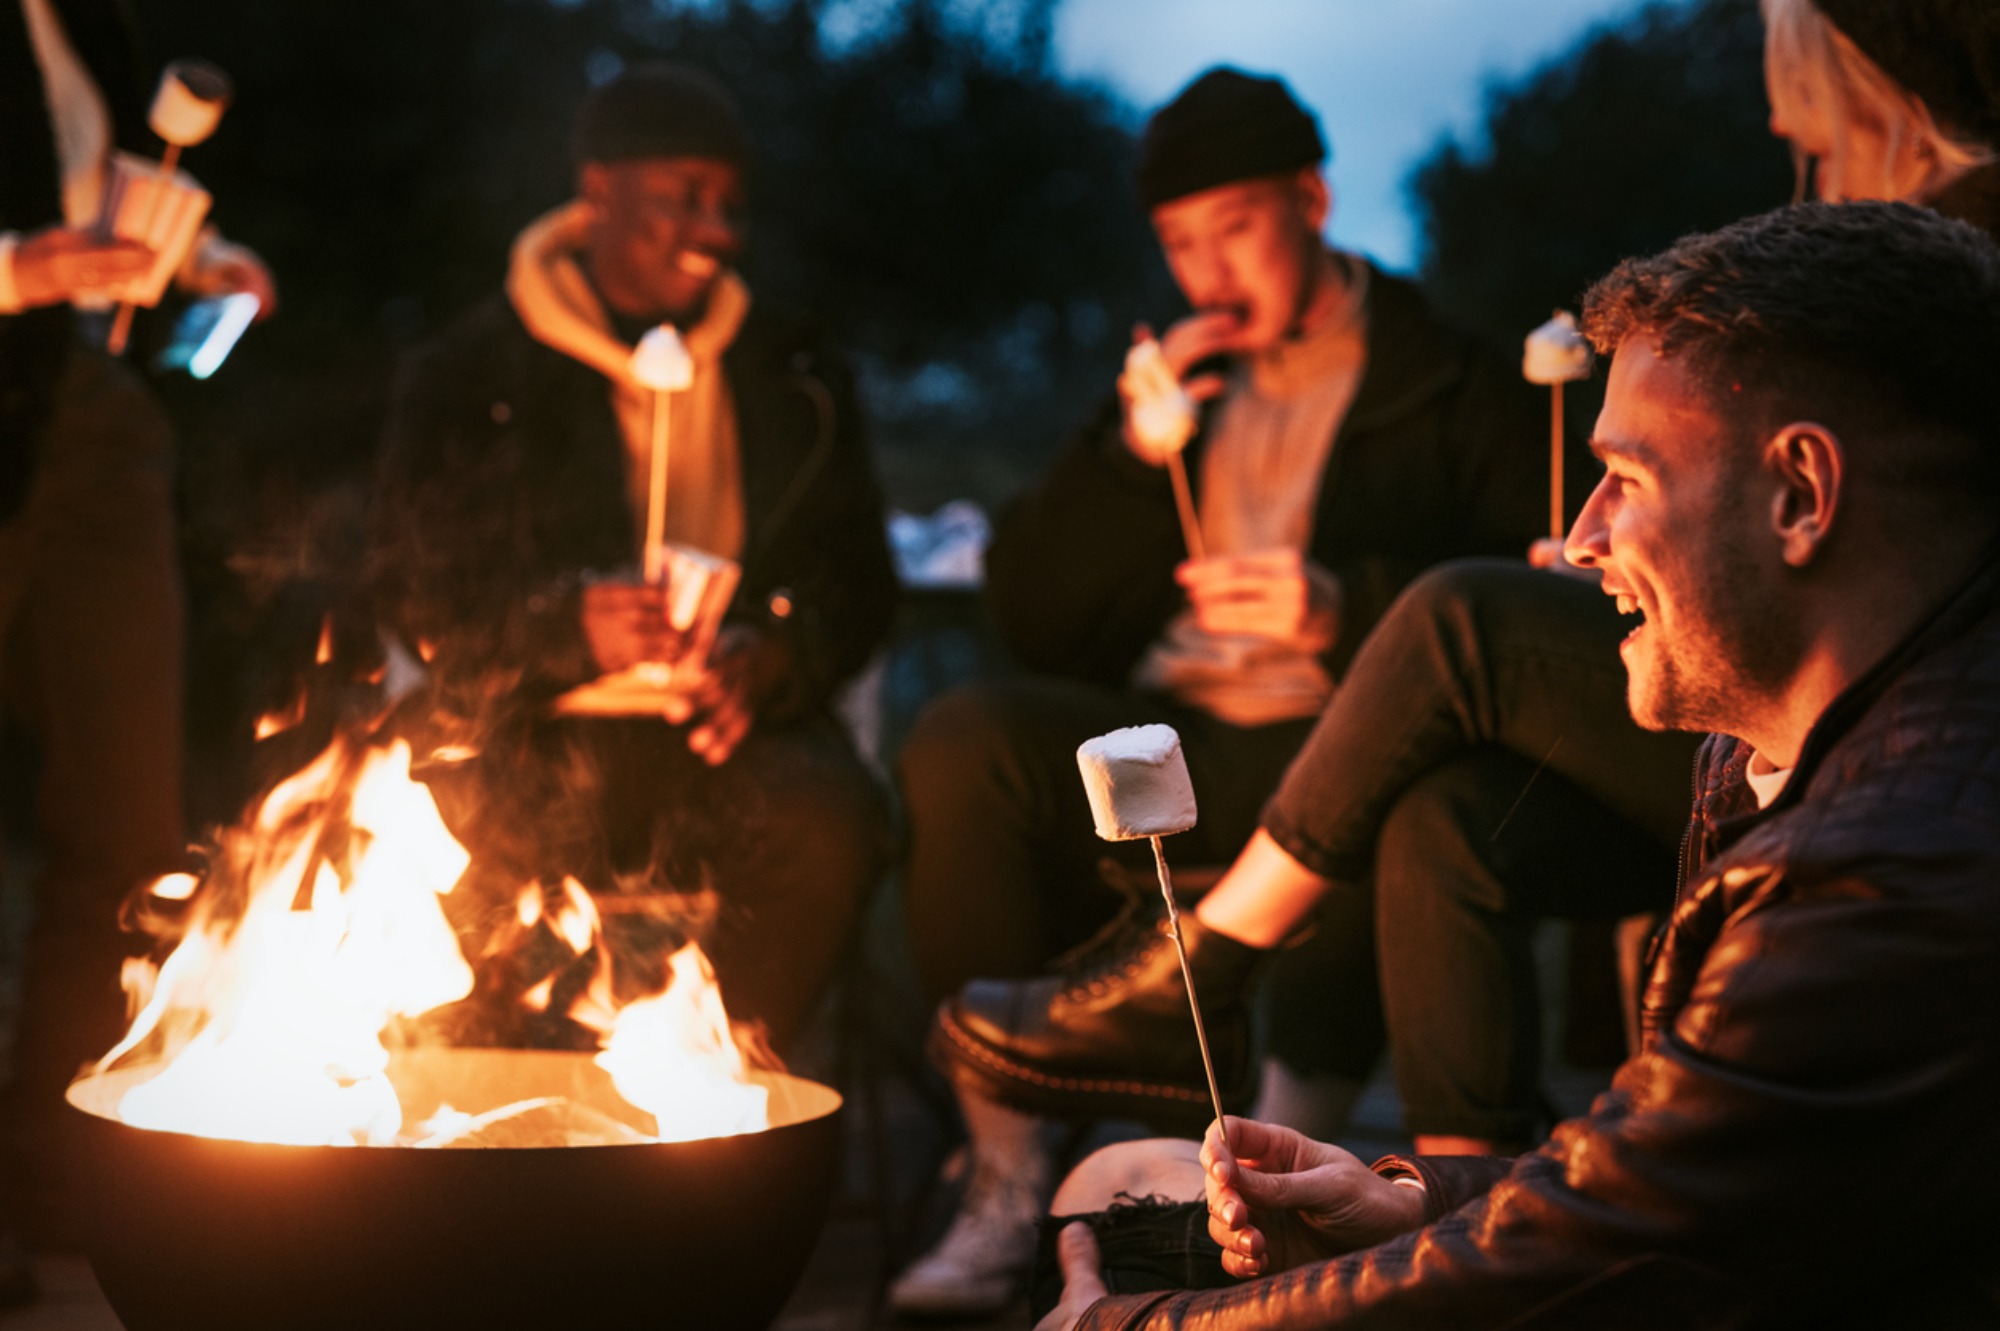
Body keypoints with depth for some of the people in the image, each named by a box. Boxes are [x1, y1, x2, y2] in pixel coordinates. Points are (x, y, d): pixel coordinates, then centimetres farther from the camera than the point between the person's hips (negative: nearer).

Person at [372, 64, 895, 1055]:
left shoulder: (795, 373, 14)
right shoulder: (470, 375, 6)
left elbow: (857, 583, 14)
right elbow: (418, 598, 1)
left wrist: (765, 658, -10)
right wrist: (570, 627, -19)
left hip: (727, 724, 2)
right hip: (535, 732, -2)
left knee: (830, 821, -31)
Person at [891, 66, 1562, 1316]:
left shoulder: (1452, 388, 10)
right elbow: (1030, 615, 17)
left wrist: (1342, 613, -18)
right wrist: (1133, 451, 3)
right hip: (1158, 741, 5)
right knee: (964, 736, -25)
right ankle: (1007, 1164, -21)